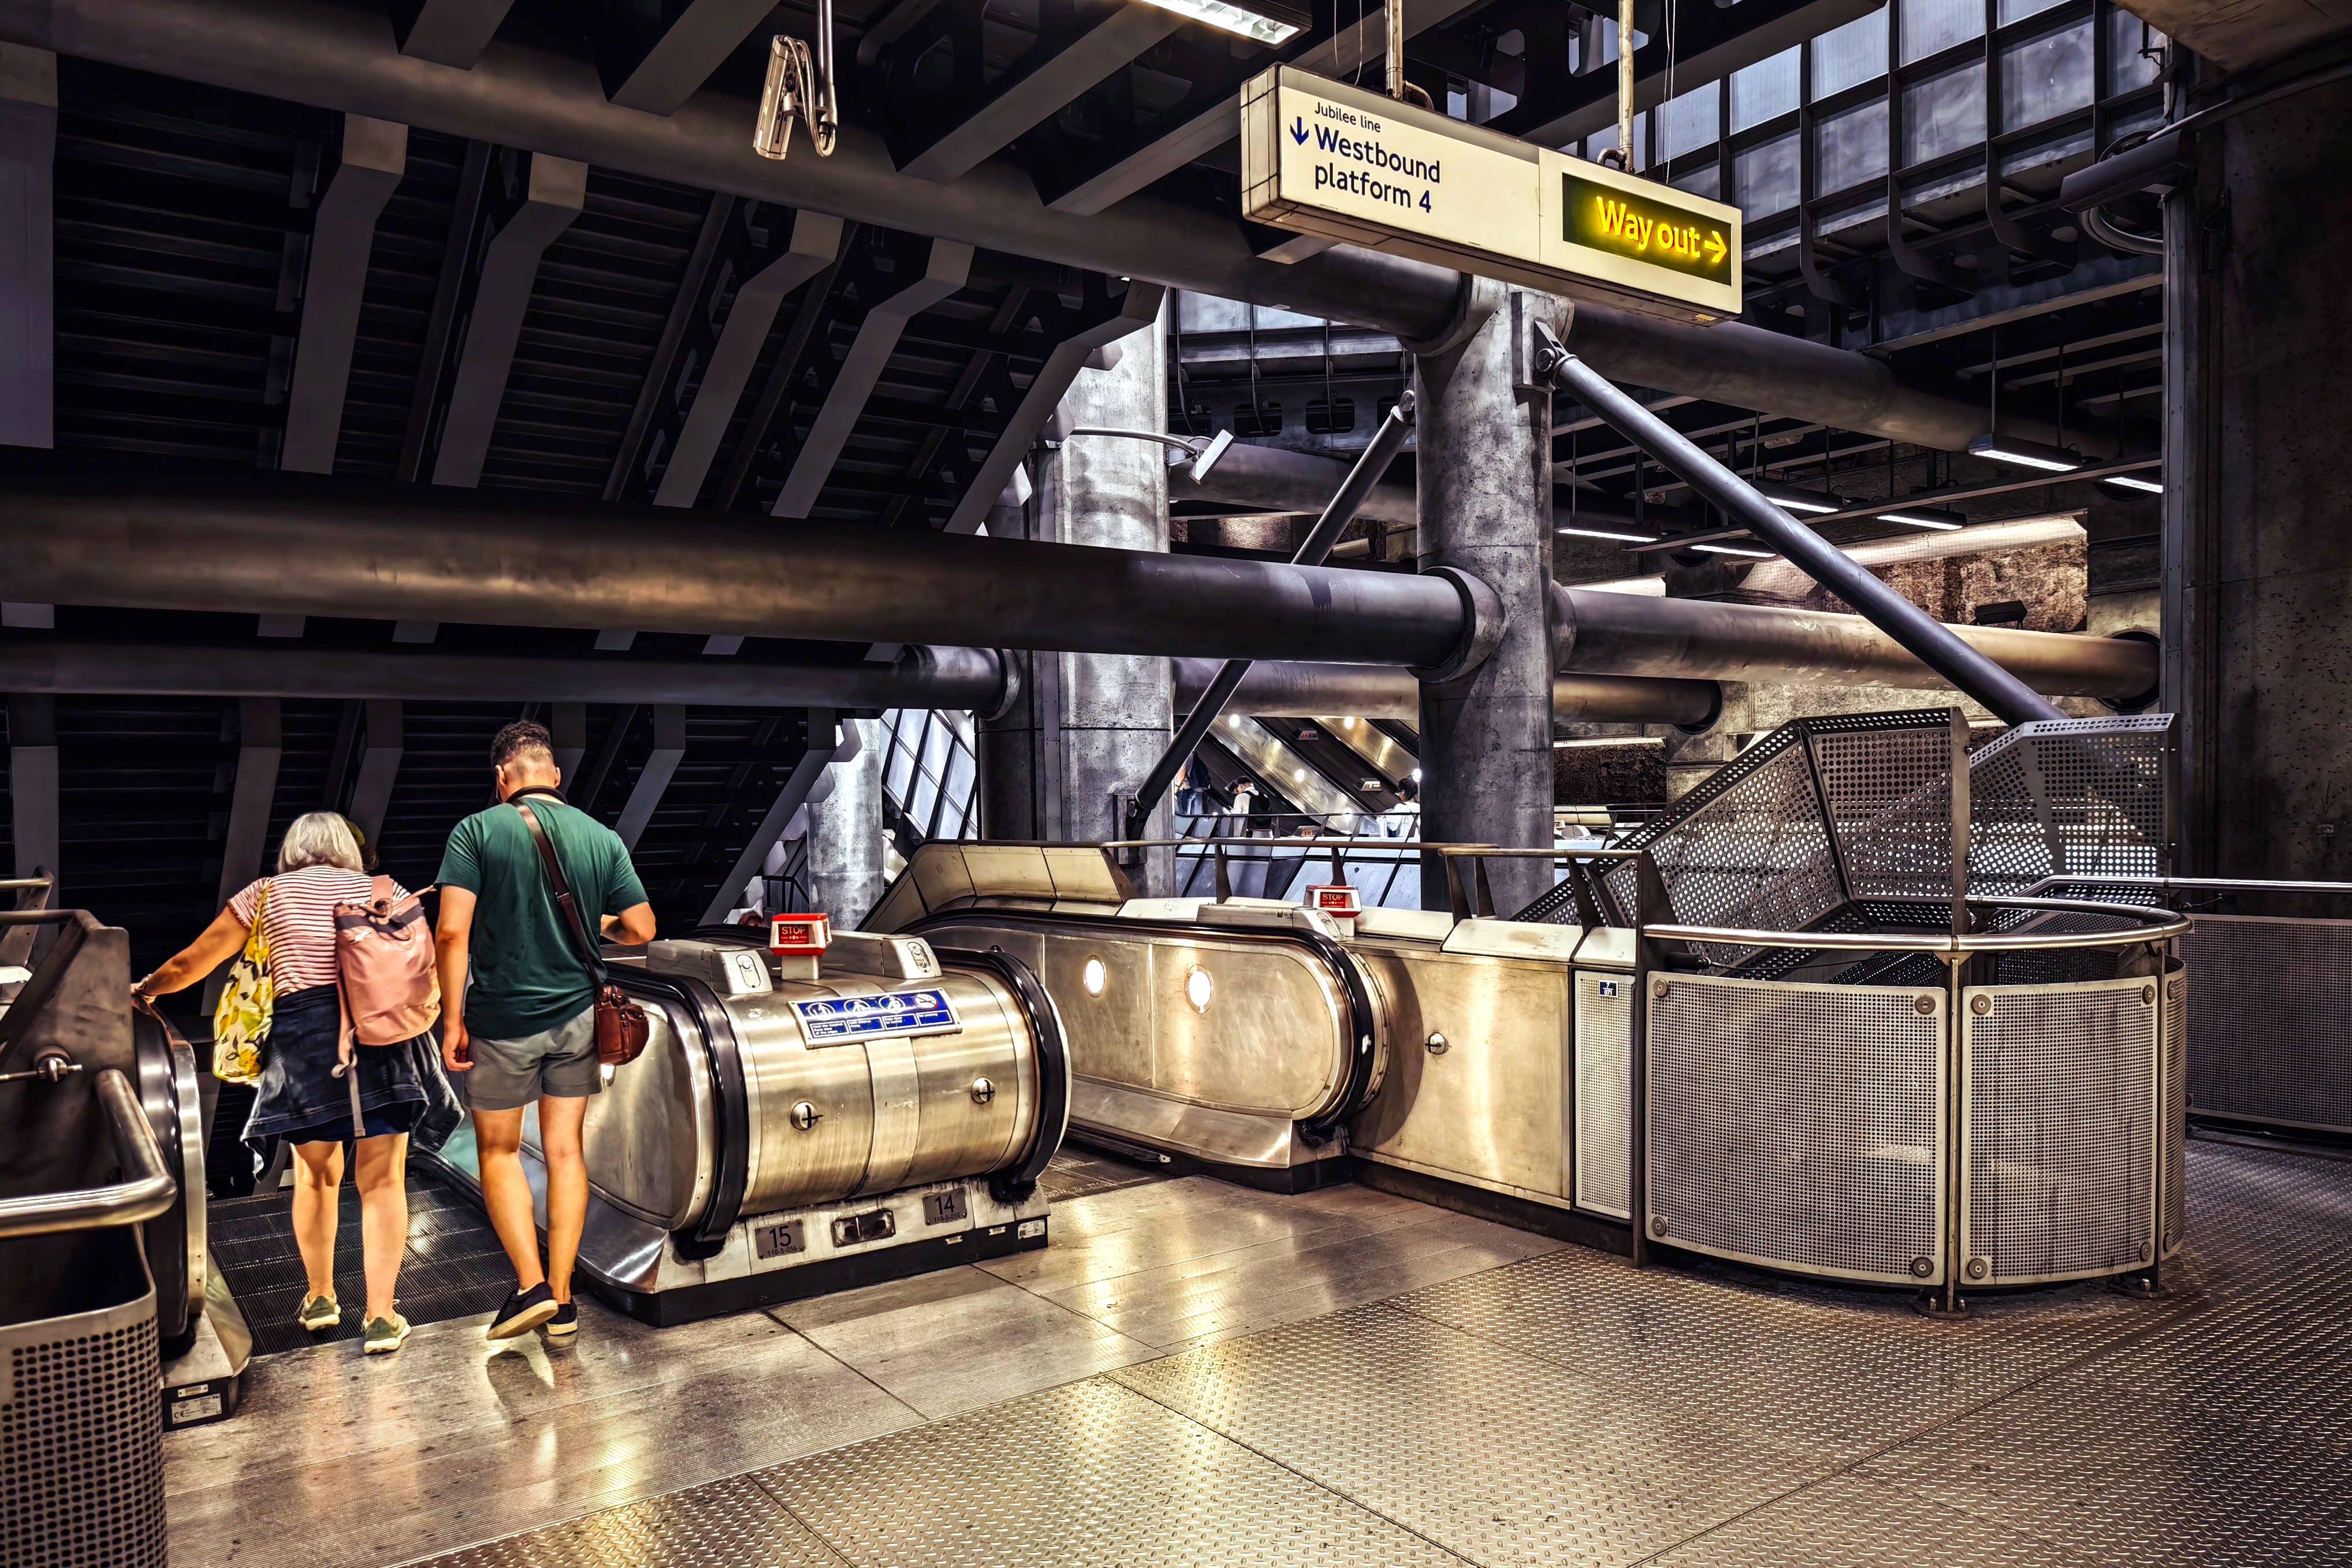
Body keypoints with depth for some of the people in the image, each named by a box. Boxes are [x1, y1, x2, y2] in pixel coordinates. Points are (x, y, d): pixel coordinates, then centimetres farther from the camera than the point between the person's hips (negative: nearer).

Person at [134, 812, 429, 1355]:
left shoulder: (267, 893, 14)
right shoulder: (385, 891, 14)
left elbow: (191, 965, 21)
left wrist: (146, 990, 39)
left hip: (301, 1038, 1)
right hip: (380, 1037, 0)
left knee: (315, 1173, 20)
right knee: (382, 1179, 4)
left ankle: (319, 1298, 31)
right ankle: (381, 1316, 4)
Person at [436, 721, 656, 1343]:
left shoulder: (477, 831, -9)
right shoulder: (602, 838, 0)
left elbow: (453, 930, -16)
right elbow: (641, 930, -1)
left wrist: (452, 1019, -9)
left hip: (503, 1019, -3)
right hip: (577, 1016, 3)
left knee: (498, 1152, 13)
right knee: (565, 1151, 11)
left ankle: (531, 1286, 3)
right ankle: (562, 1301, 15)